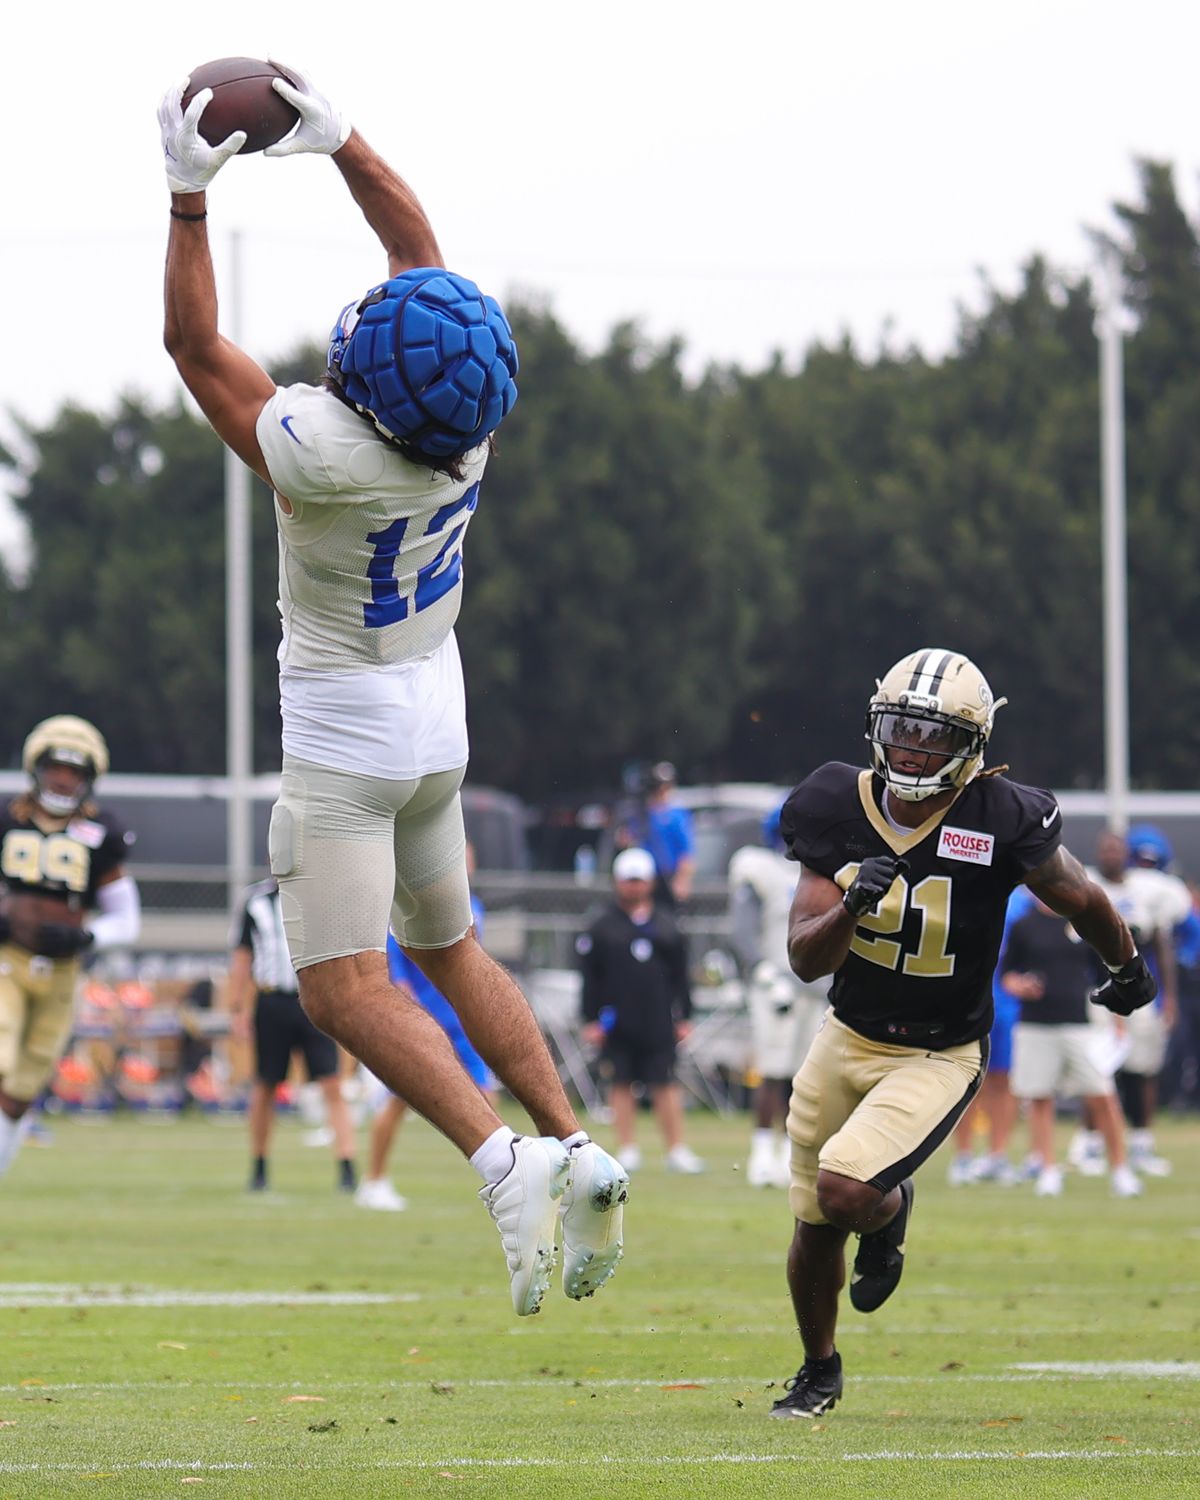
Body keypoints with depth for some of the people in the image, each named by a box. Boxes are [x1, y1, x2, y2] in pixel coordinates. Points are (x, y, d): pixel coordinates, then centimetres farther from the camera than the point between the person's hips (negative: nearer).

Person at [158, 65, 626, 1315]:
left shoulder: (328, 457, -30)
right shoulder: (471, 418, -13)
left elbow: (194, 341, -19)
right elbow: (421, 248, 2)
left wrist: (190, 194, -16)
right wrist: (340, 142, 1)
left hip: (345, 737, -7)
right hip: (436, 716, 7)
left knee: (345, 985, -7)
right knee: (447, 947, 21)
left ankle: (502, 1159, -25)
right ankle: (574, 1153, 10)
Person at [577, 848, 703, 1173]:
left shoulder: (665, 926, 10)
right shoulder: (603, 927, 4)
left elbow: (680, 975, 13)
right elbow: (590, 978, 3)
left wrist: (684, 1017, 9)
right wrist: (591, 1020, -3)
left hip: (658, 1021, 1)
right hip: (617, 1022, -1)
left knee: (665, 1084, -1)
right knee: (621, 1084, 2)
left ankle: (677, 1149, 3)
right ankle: (627, 1150, 9)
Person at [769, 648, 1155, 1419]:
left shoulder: (1001, 820, -20)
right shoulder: (840, 811, -11)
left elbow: (1082, 900, 0)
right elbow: (806, 960, -11)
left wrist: (1129, 965, 18)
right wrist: (852, 906, -32)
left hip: (939, 1057, -4)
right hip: (848, 1037, 4)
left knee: (847, 1188, -24)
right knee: (815, 1229, 13)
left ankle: (891, 1213, 16)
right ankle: (820, 1371, 41)